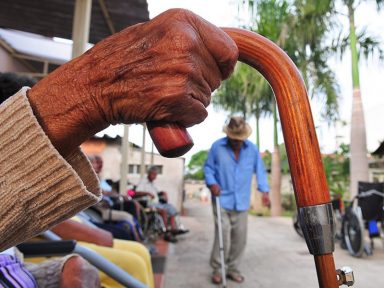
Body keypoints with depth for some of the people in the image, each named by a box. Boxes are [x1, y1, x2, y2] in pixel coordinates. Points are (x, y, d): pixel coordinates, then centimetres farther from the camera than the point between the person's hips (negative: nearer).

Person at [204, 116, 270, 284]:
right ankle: (217, 269, 15)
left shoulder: (252, 149, 1)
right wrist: (212, 183, -15)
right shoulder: (217, 147, -6)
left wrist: (264, 190, -5)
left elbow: (259, 170, 6)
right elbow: (208, 167, 2)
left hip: (242, 202, 3)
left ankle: (232, 268, 29)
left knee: (240, 238, 10)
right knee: (223, 237, -6)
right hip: (222, 201, -3)